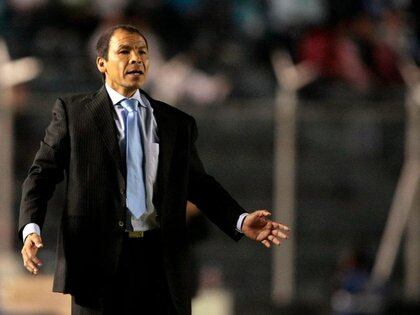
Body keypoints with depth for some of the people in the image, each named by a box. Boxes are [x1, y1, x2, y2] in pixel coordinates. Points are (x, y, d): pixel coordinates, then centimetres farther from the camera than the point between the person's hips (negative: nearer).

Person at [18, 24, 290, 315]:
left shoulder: (177, 122, 14)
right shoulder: (72, 112, 6)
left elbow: (199, 184, 16)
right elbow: (43, 173, 3)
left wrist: (241, 221, 0)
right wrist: (31, 229, -14)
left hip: (163, 261, 2)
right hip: (98, 257, -2)